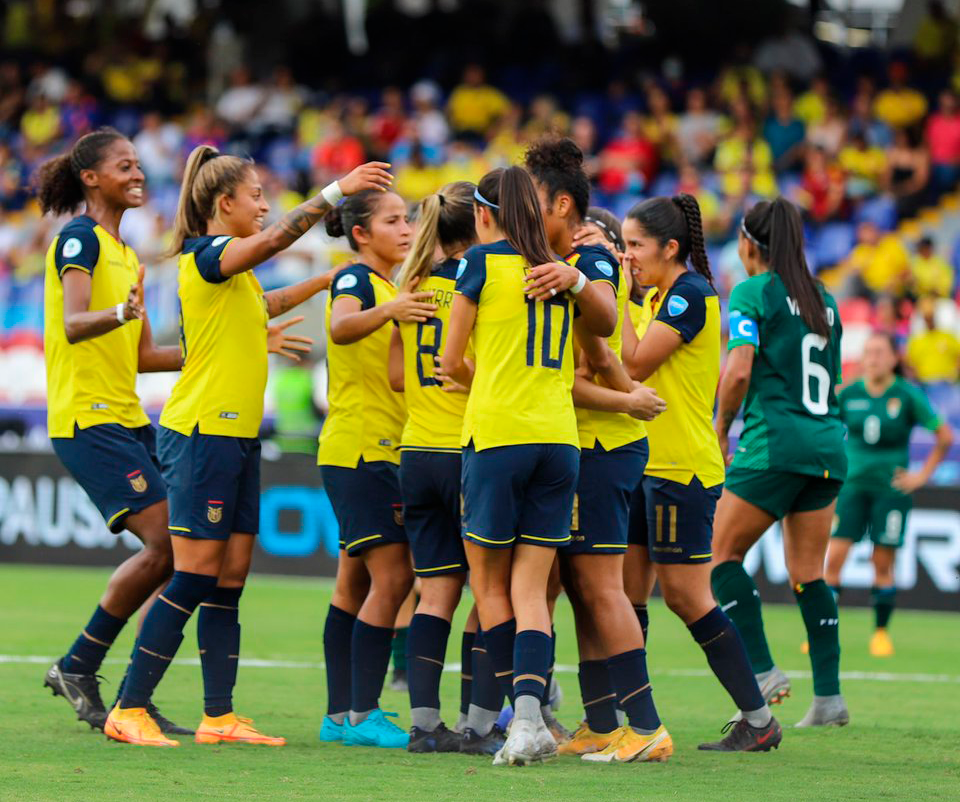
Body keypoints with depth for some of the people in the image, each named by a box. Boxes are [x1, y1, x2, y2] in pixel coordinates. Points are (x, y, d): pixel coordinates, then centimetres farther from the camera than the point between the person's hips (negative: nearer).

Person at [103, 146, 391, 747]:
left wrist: (327, 279, 42)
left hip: (238, 438, 9)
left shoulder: (237, 272, 18)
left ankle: (220, 716, 7)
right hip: (202, 433, -9)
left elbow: (261, 305, 41)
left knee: (230, 580, 6)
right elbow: (276, 238, -28)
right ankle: (129, 710, -6)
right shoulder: (204, 255, -10)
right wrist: (335, 193, -31)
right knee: (194, 578, -9)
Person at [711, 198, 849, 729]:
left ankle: (761, 670, -6)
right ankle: (828, 696, 5)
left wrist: (722, 427, 0)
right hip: (828, 444, 7)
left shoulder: (753, 293, -4)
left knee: (723, 552, 5)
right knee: (807, 573, 10)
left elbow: (739, 372, -16)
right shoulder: (823, 300, 16)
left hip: (774, 442, -7)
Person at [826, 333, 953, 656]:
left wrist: (923, 475, -2)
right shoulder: (849, 394, -1)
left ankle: (881, 632, 16)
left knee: (883, 564, 1)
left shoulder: (908, 396, -6)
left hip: (891, 488, -1)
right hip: (852, 485, 1)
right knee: (834, 557, -9)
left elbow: (945, 436, 0)